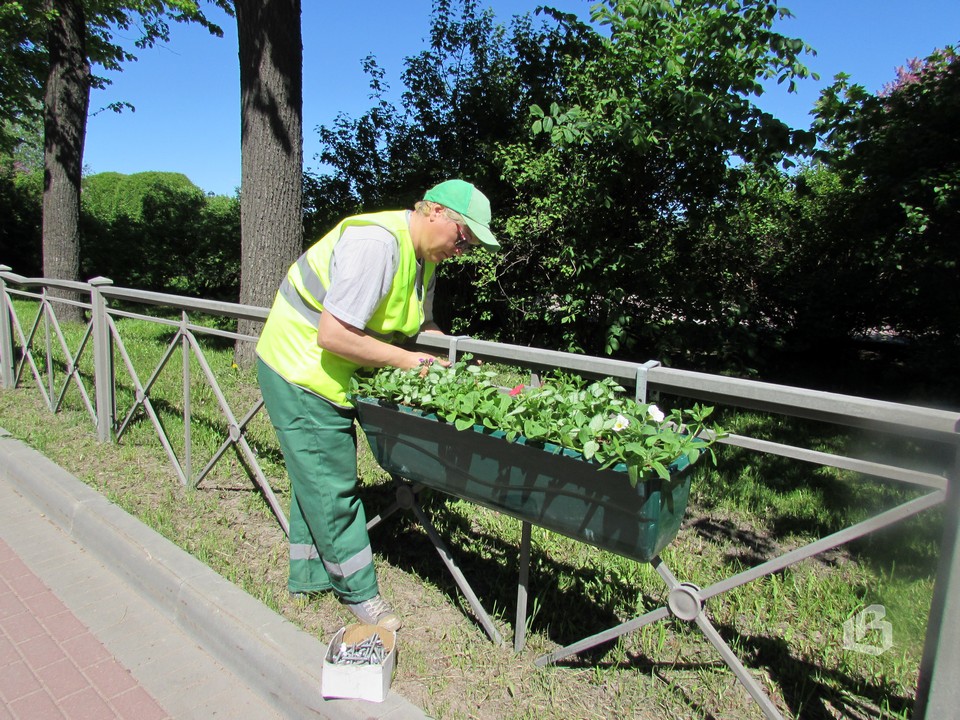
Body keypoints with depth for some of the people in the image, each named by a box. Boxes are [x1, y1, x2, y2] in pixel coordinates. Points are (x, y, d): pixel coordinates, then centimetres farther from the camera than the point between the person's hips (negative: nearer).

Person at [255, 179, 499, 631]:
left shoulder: (424, 255, 3)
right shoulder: (376, 242, -28)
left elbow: (421, 324, 10)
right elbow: (333, 336, -32)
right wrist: (404, 359, -22)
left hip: (329, 375, 10)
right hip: (299, 373, -10)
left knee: (317, 478, 19)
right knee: (331, 486, 1)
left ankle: (310, 574, 36)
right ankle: (358, 591, 18)